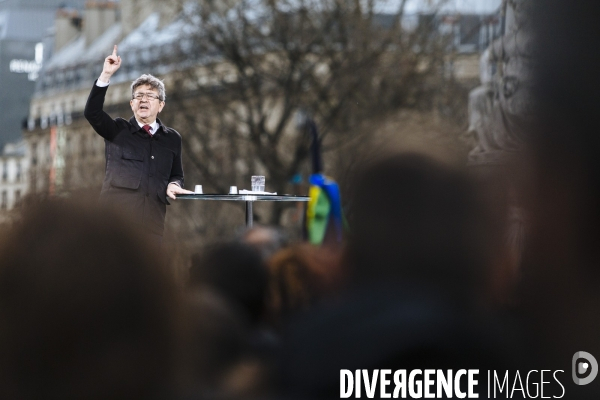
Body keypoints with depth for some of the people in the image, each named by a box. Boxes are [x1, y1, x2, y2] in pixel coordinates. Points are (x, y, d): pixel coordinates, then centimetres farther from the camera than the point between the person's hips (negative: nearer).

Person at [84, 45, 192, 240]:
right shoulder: (117, 130, 11)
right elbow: (92, 112, -5)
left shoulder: (172, 138, 17)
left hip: (152, 219, 2)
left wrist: (173, 185, -3)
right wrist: (106, 75, -14)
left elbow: (176, 175, 23)